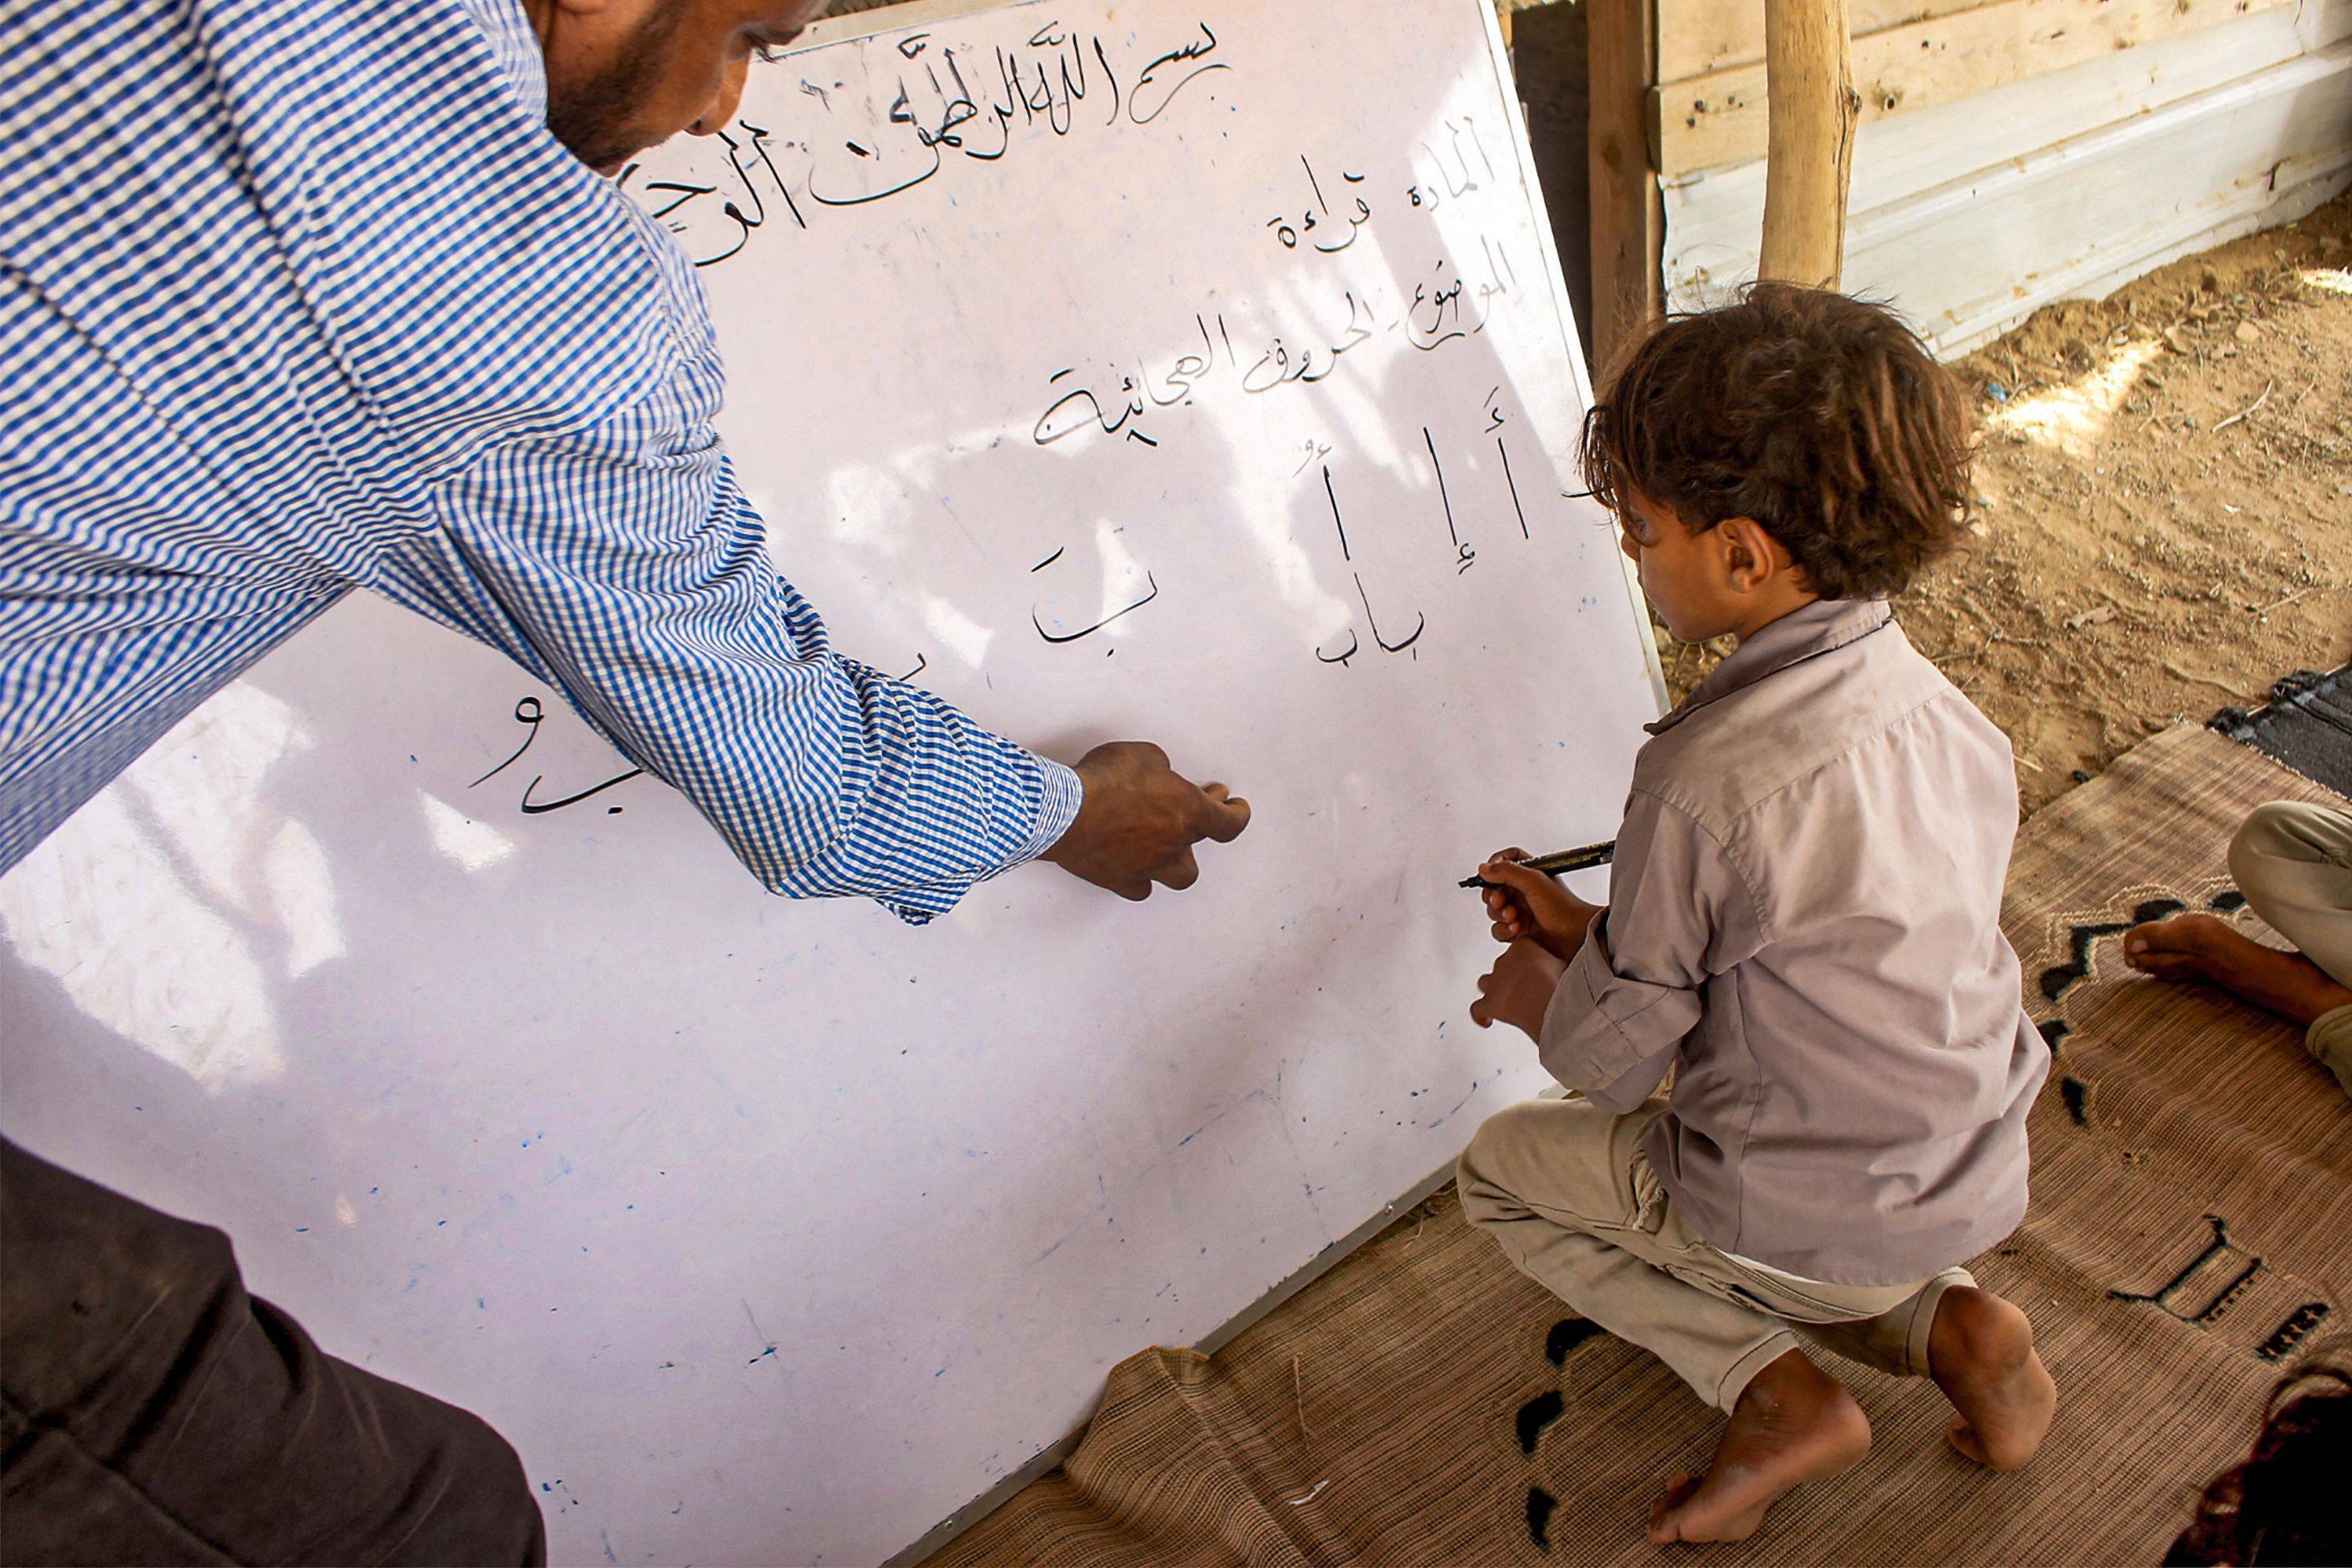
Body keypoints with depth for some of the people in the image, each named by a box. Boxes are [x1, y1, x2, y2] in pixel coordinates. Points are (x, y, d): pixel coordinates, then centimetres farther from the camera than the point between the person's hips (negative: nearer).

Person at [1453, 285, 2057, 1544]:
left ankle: (1776, 1393, 4)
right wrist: (1590, 929, 8)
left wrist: (1535, 997, 5)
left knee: (1502, 1167, 14)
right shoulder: (1942, 710, -6)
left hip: (1812, 1226, -7)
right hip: (1977, 1184, 7)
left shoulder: (1703, 778, -30)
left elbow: (1612, 1057, -18)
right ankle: (1946, 1322, 12)